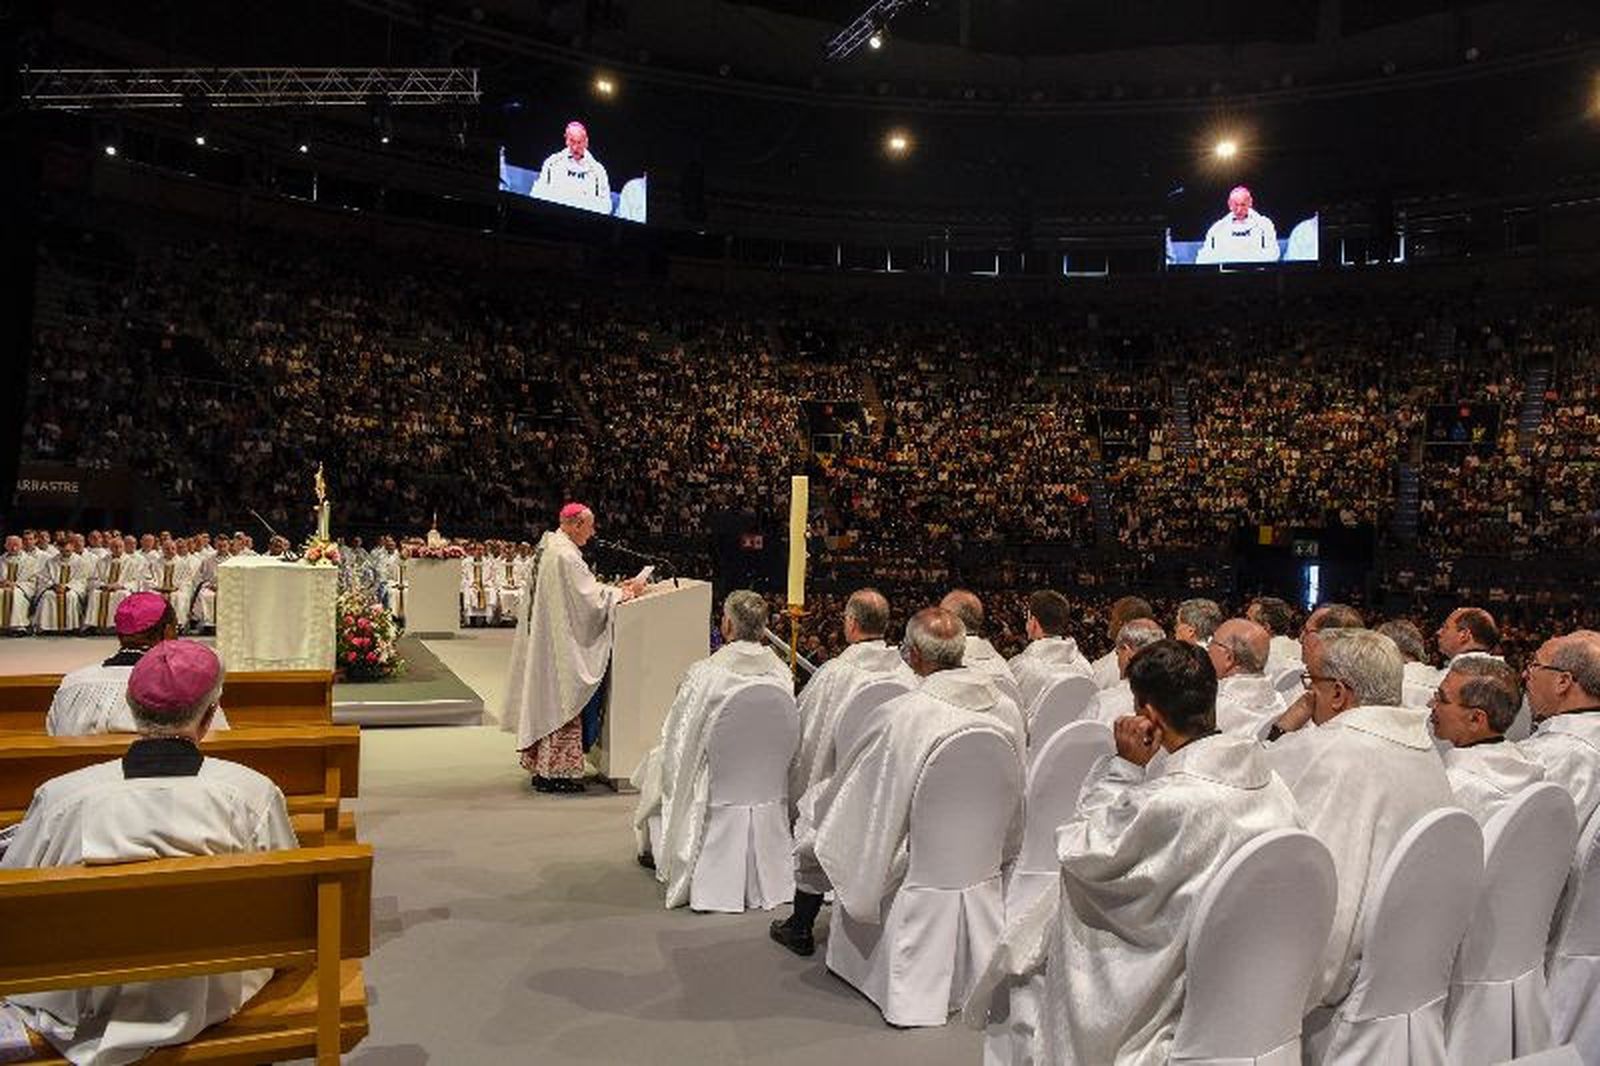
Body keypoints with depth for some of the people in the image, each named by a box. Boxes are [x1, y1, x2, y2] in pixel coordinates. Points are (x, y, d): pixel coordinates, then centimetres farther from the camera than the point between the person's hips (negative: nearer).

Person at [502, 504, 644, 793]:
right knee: (561, 702, -3)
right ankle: (555, 771, 4)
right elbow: (591, 598, -20)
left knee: (550, 702, 15)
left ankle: (540, 764, 23)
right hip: (562, 644, -10)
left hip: (546, 640, 10)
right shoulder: (566, 555, -20)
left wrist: (616, 588, 10)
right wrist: (625, 592, -7)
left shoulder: (549, 546, 11)